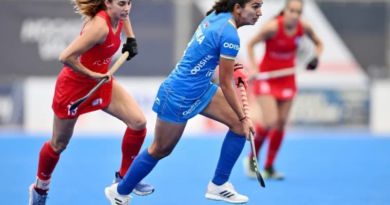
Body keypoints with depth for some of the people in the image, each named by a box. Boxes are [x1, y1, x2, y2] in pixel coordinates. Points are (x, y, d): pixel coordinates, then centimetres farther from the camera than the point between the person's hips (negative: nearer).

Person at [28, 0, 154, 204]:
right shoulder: (100, 26, -35)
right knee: (58, 144, 10)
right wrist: (93, 75, -29)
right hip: (74, 85, -8)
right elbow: (66, 57, -39)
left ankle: (124, 177, 13)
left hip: (101, 83, 8)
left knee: (138, 122, -6)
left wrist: (131, 39, 8)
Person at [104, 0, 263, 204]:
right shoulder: (229, 36, -28)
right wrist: (243, 118, -11)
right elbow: (226, 85, -21)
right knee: (160, 150, 9)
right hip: (179, 95, -9)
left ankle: (218, 185, 12)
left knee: (239, 126, 3)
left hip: (200, 88, 9)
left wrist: (228, 64, 7)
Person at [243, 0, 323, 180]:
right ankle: (252, 159, 8)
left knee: (280, 124, 3)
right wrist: (253, 68, -20)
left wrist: (315, 58, -10)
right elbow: (250, 44, -10)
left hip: (287, 80, 5)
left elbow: (318, 43, 10)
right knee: (270, 121, -17)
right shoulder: (273, 27, -22)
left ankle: (269, 168, 15)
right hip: (266, 78, -5)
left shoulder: (304, 27, -9)